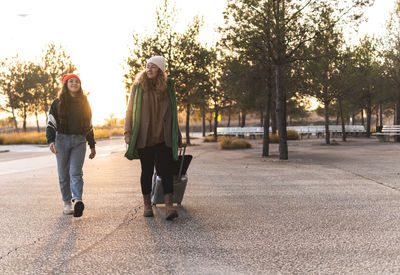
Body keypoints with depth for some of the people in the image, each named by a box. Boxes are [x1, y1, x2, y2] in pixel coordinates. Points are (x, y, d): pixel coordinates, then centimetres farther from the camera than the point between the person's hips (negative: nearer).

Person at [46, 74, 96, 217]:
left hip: (79, 141, 0)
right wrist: (51, 140, -13)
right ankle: (67, 203, 10)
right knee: (64, 173, 2)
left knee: (76, 172, -12)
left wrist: (92, 145, 15)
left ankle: (77, 200, -26)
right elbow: (51, 123, 2)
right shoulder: (58, 103, 7)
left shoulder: (84, 103, 14)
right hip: (62, 140, 0)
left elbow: (89, 126, 18)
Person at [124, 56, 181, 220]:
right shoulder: (138, 86, 4)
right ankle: (147, 205, 18)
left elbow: (172, 113, 14)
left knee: (166, 171, -5)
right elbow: (130, 110, 5)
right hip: (144, 138, 0)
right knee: (147, 171, 8)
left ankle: (169, 206, -8)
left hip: (163, 138, 1)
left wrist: (177, 136, 12)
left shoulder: (168, 86, 9)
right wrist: (128, 132, -5)